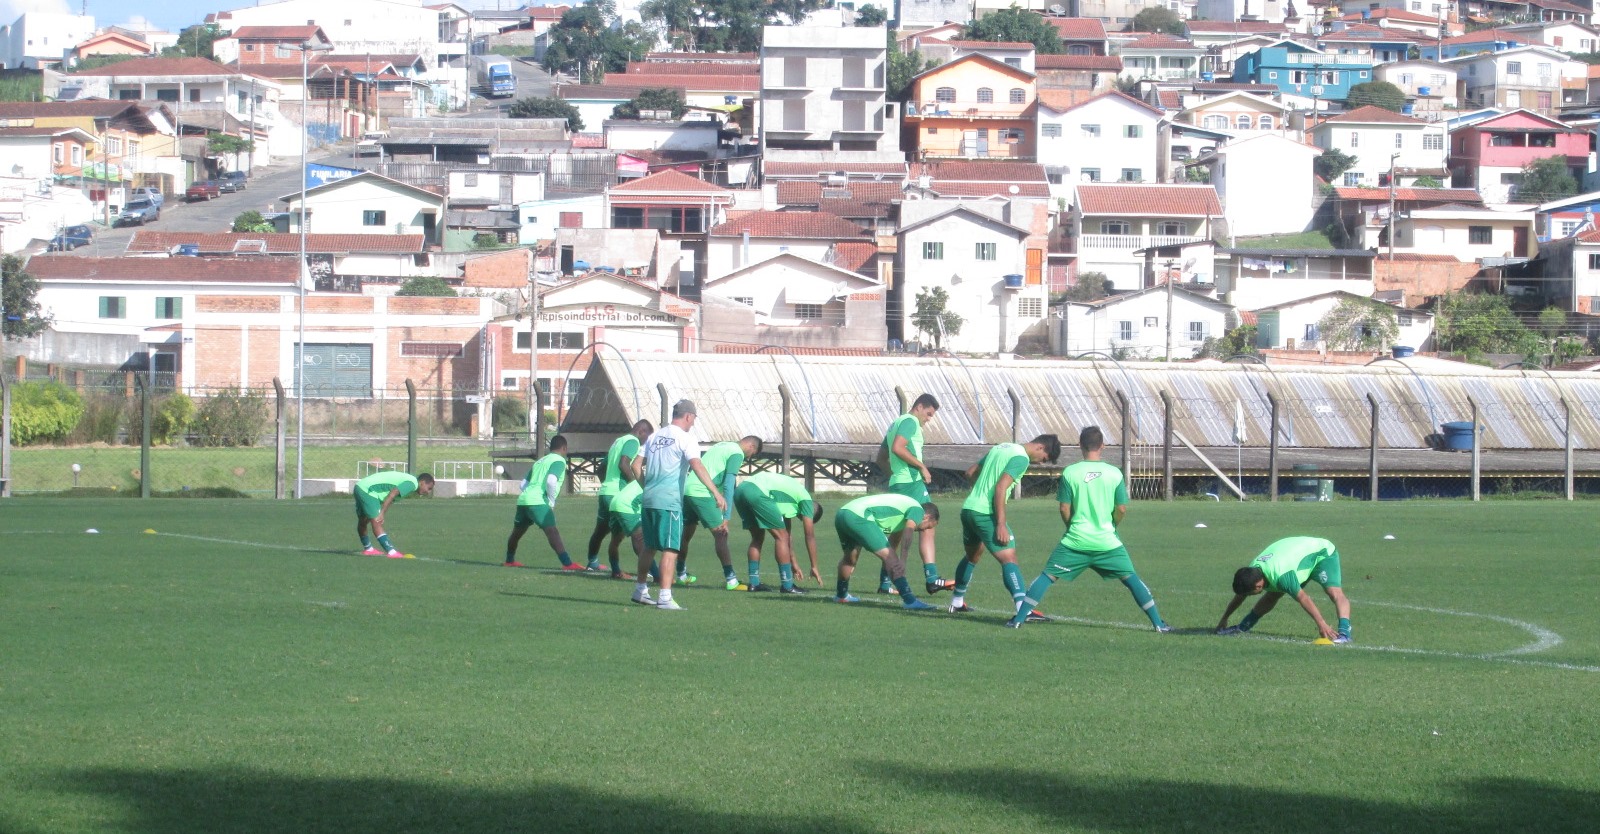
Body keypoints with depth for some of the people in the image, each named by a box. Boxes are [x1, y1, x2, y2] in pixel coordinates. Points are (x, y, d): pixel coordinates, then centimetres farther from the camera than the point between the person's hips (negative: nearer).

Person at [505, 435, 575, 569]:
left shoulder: (539, 461, 25)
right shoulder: (559, 461, 0)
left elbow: (523, 484, 27)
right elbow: (551, 481, -19)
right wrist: (552, 502, -7)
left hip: (523, 499, 8)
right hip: (537, 502, -8)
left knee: (517, 531, 25)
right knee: (552, 531, -18)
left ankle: (509, 560, 43)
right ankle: (567, 564, -30)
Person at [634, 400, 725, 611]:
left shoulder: (654, 437, 15)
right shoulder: (685, 439, -6)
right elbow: (696, 466, -20)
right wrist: (716, 492, -26)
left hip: (648, 499, 7)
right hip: (669, 501, -7)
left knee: (649, 547, 20)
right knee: (670, 549, -7)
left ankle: (640, 590, 28)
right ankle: (665, 598, -13)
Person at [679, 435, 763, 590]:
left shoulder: (720, 446, 25)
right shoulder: (737, 454, -2)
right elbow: (728, 485, -11)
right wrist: (726, 517, -12)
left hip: (686, 489, 8)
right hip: (702, 494, -8)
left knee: (686, 534, 21)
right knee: (720, 534, -4)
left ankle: (681, 574, 32)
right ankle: (730, 580, -7)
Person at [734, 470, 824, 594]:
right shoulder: (805, 499, 14)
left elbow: (788, 534, 41)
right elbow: (810, 536, 12)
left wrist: (793, 564, 44)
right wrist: (814, 567, 17)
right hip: (758, 493, -9)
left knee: (757, 537, 23)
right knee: (781, 537, 2)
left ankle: (754, 583, 20)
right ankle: (787, 585, 1)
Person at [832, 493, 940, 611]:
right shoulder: (918, 510, 5)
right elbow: (908, 530, -16)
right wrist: (903, 559, -23)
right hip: (858, 517, -10)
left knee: (850, 557, 32)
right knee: (890, 557, -12)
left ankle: (841, 595, 52)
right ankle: (910, 601, -19)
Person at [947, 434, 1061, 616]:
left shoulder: (1002, 447, 17)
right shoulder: (1021, 458, -11)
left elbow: (970, 473, 23)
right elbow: (1000, 488, -21)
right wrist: (1001, 524, -22)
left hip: (968, 508, 9)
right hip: (986, 513, -9)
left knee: (972, 556, 27)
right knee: (1009, 558, -14)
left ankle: (956, 602, 38)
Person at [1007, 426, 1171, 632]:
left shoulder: (1069, 473, -5)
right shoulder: (1115, 473, -2)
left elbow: (1064, 509, -3)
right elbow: (1122, 509, -1)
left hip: (1075, 540, -1)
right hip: (1107, 542, 1)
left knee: (1047, 576, 8)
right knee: (1131, 579, 11)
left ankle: (1018, 619, 3)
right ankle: (1158, 623, 8)